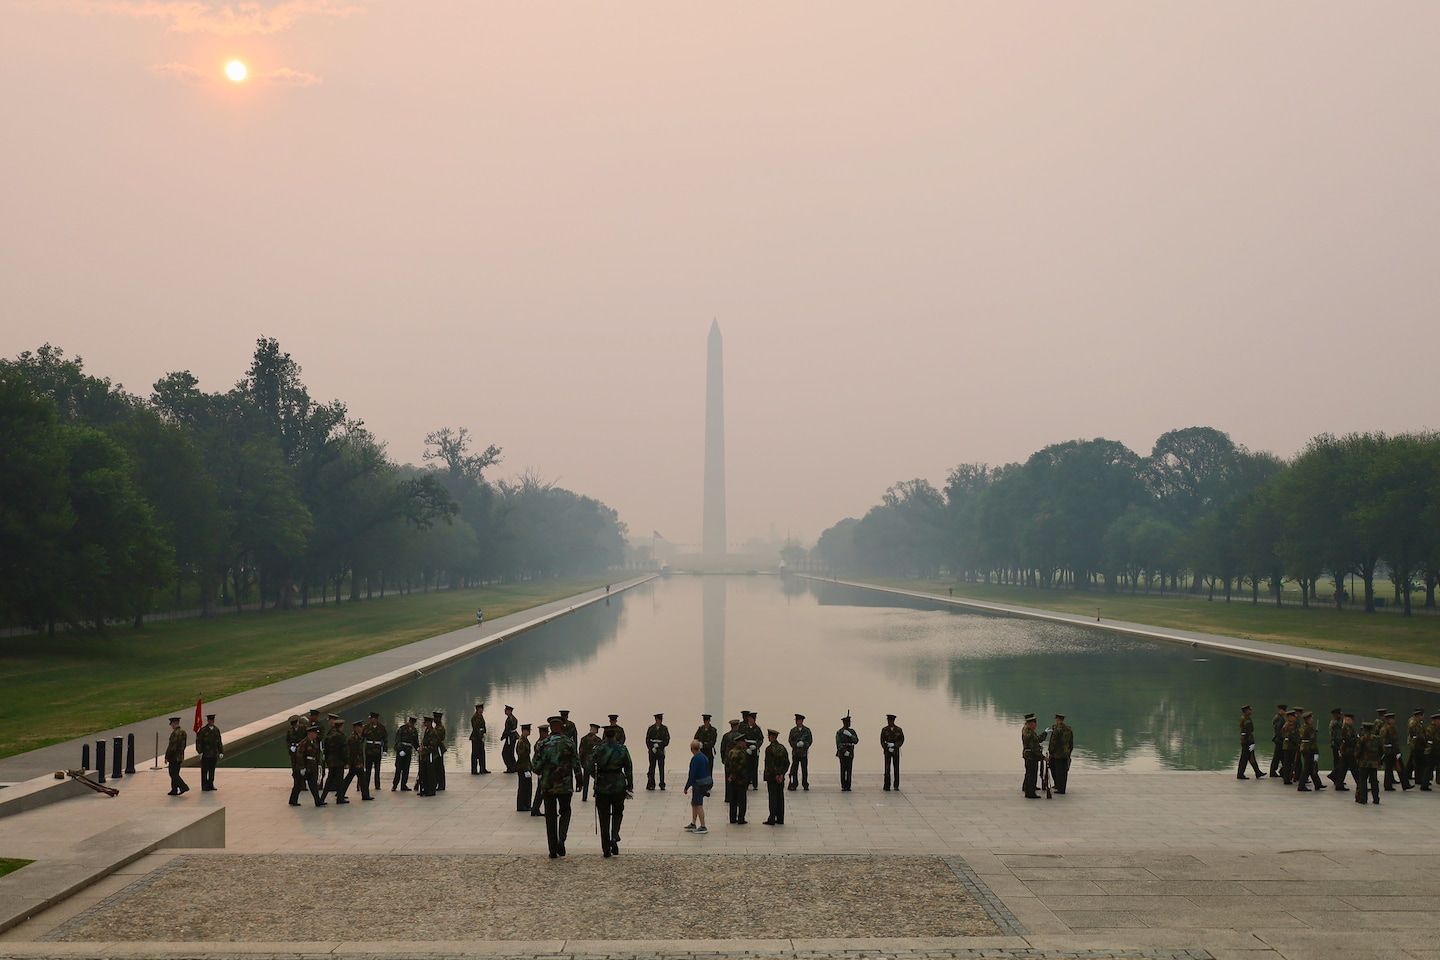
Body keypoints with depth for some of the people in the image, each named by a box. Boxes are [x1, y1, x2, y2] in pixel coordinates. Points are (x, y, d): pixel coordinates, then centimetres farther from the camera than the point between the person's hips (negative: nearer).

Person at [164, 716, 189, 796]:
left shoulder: (174, 733, -19)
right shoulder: (183, 732, 10)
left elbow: (171, 746, -20)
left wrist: (166, 757, -14)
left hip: (174, 757, -9)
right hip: (180, 757, 9)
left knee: (173, 774, -4)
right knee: (175, 774, 14)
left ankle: (184, 787, -12)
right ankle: (174, 791, 17)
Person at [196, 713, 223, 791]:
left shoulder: (216, 730, 9)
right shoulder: (203, 730, -6)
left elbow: (219, 742, 12)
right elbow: (198, 742, -8)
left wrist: (221, 752, 7)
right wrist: (200, 752, -16)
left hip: (214, 755, 5)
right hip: (205, 755, -5)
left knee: (212, 771, 10)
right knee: (204, 771, -1)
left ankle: (210, 785, 18)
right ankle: (204, 787, 4)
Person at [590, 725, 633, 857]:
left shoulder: (598, 749, -5)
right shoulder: (622, 749, -2)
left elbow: (590, 767, -6)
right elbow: (629, 768, -1)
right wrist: (630, 786, 5)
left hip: (602, 787, 0)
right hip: (618, 786, 0)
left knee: (604, 818, 6)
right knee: (617, 813, 20)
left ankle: (606, 850, 7)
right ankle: (614, 837, -5)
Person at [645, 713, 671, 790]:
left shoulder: (664, 728, 3)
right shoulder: (651, 728, 2)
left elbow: (667, 740, 0)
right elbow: (647, 740, 2)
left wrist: (658, 745, -11)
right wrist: (651, 748, -9)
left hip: (661, 750, 0)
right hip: (652, 750, 0)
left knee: (661, 768, 1)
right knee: (652, 767, -1)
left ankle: (662, 785, 6)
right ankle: (651, 784, 3)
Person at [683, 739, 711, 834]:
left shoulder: (695, 758, -19)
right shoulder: (704, 757, 9)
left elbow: (692, 774, -20)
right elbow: (708, 771, 16)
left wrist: (686, 787, -13)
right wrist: (708, 786, 23)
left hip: (699, 784, -9)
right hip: (707, 782, 9)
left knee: (698, 805, -2)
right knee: (694, 803, 19)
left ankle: (703, 827, 0)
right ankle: (693, 824, 25)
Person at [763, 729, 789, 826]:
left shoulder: (769, 748, -13)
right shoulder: (782, 747, 7)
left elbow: (770, 764, -17)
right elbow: (787, 763, 7)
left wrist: (776, 775, -11)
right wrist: (781, 774, 5)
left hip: (772, 776, -6)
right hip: (781, 777, 6)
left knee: (773, 798, -3)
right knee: (780, 797, 9)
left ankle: (772, 820, -2)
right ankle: (780, 819, 13)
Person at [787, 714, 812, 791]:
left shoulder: (807, 730, 5)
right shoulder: (793, 730, 8)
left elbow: (810, 740, 4)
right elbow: (790, 740, 4)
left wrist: (804, 744, -12)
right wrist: (796, 744, -12)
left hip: (804, 752, -1)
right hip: (795, 752, 1)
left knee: (804, 769, 0)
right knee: (794, 769, -2)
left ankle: (805, 784, 7)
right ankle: (793, 784, 2)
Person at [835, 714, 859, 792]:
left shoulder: (852, 731, 12)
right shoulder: (839, 732, 0)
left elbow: (856, 741, 2)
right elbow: (839, 744, -7)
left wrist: (850, 735, -13)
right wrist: (845, 751, -16)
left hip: (850, 754, 3)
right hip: (842, 753, -3)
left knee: (849, 770, 1)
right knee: (843, 770, -4)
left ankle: (848, 786, 3)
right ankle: (843, 786, -2)